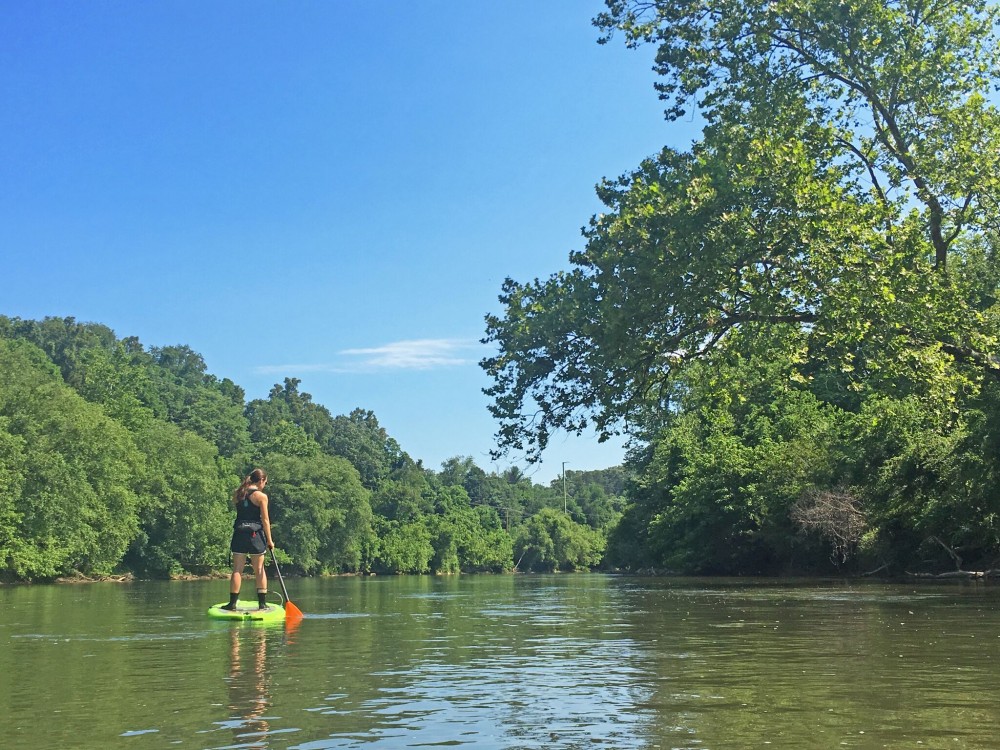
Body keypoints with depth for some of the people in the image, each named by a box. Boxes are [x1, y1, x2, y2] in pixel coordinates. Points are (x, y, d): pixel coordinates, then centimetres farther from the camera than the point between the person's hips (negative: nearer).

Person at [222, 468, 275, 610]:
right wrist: (269, 540, -1)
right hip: (255, 534, -3)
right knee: (259, 570, 6)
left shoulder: (237, 494, 8)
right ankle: (262, 603, 9)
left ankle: (233, 603, 4)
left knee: (237, 570, 5)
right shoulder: (261, 496, -7)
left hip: (239, 533, 3)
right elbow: (265, 520, -7)